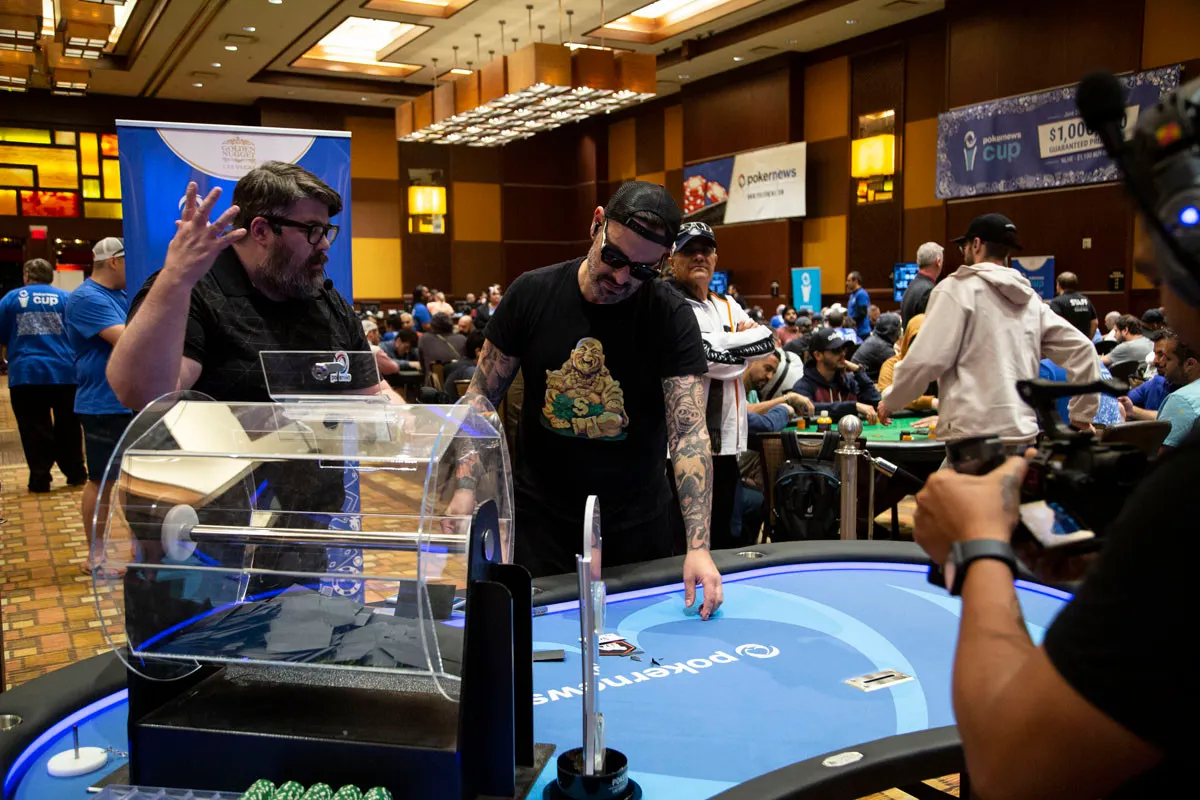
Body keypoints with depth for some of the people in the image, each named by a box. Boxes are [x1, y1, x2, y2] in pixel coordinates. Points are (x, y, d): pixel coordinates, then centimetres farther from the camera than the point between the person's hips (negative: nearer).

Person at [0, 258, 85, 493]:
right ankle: (75, 473, 16)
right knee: (67, 427, 12)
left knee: (35, 430, 4)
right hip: (64, 371, 1)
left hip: (25, 374, -1)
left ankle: (40, 480, 5)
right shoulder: (65, 298, 5)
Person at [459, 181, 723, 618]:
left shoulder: (671, 317, -13)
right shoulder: (531, 294, -7)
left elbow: (689, 432, -19)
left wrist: (698, 546, -26)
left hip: (635, 523, 0)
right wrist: (466, 487, -9)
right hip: (539, 516, 1)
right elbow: (483, 394, 1)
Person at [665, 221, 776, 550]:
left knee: (722, 536, 17)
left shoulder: (728, 307, 17)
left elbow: (767, 342, 4)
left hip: (725, 443, 8)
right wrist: (741, 342, -6)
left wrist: (720, 343, -8)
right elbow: (700, 355, -21)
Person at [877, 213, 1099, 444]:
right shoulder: (1030, 299, 15)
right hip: (1023, 435, 7)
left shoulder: (957, 288, -4)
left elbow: (926, 359, -10)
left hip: (973, 436, -7)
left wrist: (890, 401, 4)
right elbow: (1081, 349, 15)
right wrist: (1082, 415, 22)